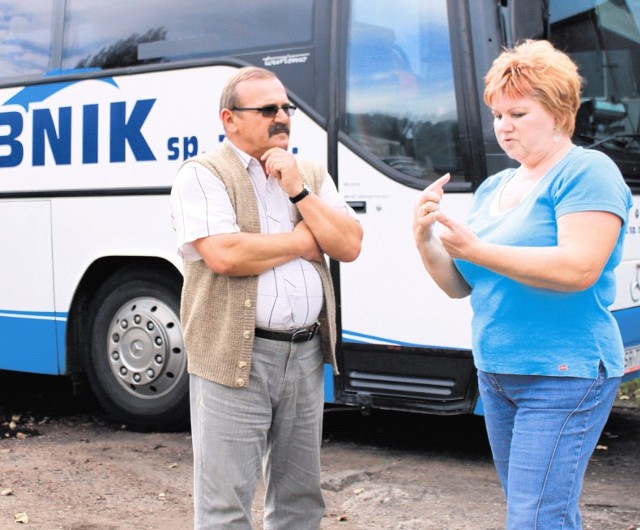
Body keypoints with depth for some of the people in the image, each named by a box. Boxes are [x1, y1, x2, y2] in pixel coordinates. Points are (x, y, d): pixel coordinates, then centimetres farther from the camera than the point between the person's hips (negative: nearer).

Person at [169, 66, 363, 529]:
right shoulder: (204, 175, -5)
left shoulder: (312, 174, 14)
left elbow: (350, 246, 4)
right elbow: (224, 255, -20)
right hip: (236, 357, -6)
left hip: (306, 352, 6)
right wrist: (307, 240, -7)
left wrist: (298, 190, -7)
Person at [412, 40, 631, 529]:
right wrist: (426, 240, -7)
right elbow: (461, 286, 13)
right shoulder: (493, 188, 14)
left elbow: (579, 268, -23)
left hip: (563, 377, -8)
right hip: (496, 374, 8)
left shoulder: (587, 171, -9)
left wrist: (475, 250, -26)